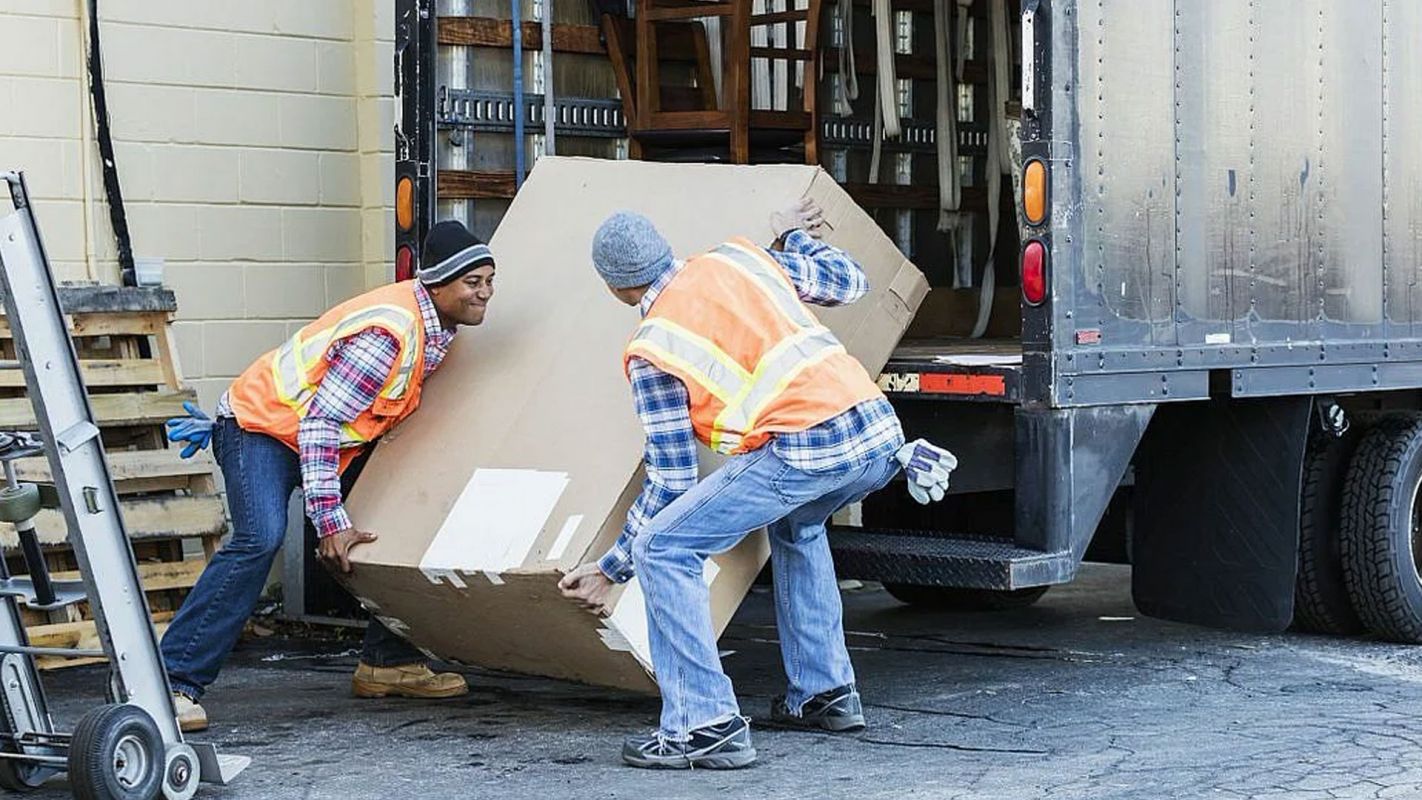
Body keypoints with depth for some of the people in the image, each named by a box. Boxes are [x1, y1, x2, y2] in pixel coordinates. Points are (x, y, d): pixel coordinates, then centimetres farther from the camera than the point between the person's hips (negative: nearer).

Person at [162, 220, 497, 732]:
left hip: (333, 436, 10)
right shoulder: (390, 332, -29)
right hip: (263, 423, -10)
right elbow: (318, 424, -31)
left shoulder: (437, 324, -1)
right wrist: (330, 522, -32)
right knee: (260, 540, -28)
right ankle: (171, 680, -29)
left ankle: (388, 662, 14)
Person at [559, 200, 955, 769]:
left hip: (806, 451, -7)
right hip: (879, 430, 8)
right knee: (796, 525, 37)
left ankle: (707, 726, -5)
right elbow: (849, 282, 30)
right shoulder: (737, 258, 20)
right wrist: (794, 236, 49)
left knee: (662, 550, 0)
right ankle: (827, 694, 35)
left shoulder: (651, 350, 6)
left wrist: (612, 568, 17)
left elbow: (671, 482, 7)